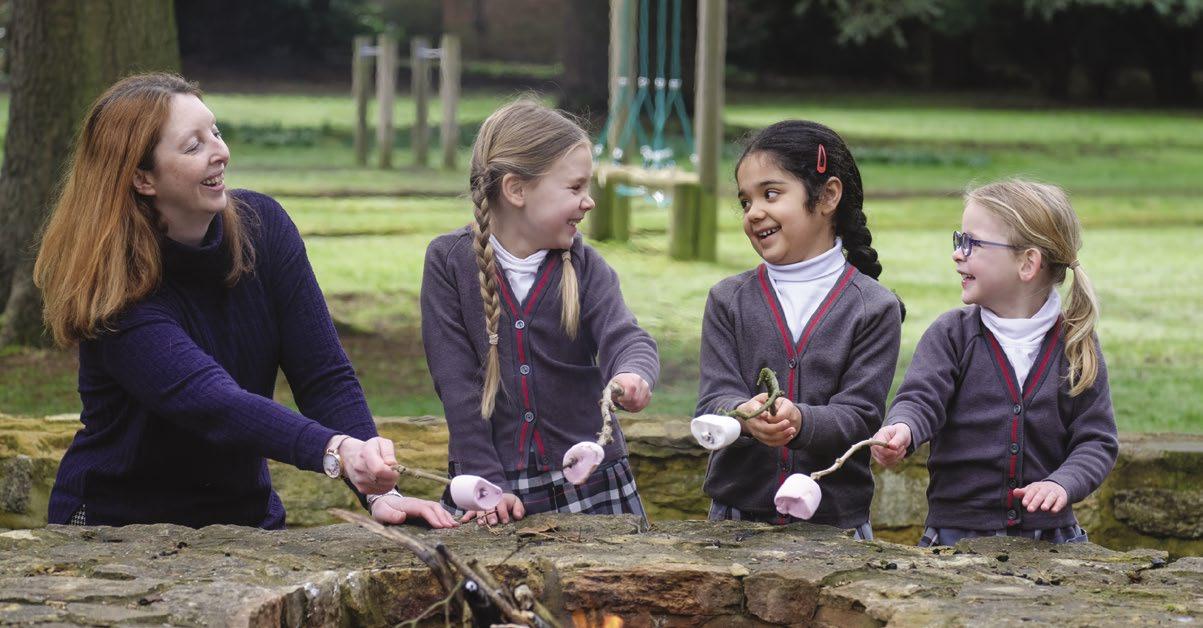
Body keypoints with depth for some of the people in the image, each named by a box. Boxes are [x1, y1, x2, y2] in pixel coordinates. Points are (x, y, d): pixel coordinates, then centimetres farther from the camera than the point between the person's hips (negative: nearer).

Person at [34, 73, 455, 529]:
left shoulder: (260, 226, -3)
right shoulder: (114, 287, -19)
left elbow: (325, 377, -6)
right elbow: (210, 402, -33)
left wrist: (378, 492, -22)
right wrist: (337, 452, -48)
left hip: (245, 516, 4)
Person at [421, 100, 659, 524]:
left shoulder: (584, 266, 3)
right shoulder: (449, 261, -3)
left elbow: (625, 337, -13)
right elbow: (456, 381, -7)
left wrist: (633, 374, -38)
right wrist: (487, 482, -13)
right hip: (494, 487, -2)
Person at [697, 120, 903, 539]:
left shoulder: (874, 308, -2)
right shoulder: (729, 301, 6)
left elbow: (858, 416, -10)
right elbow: (714, 401, -4)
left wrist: (799, 421, -31)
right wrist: (746, 415, -28)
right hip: (736, 516, 2)